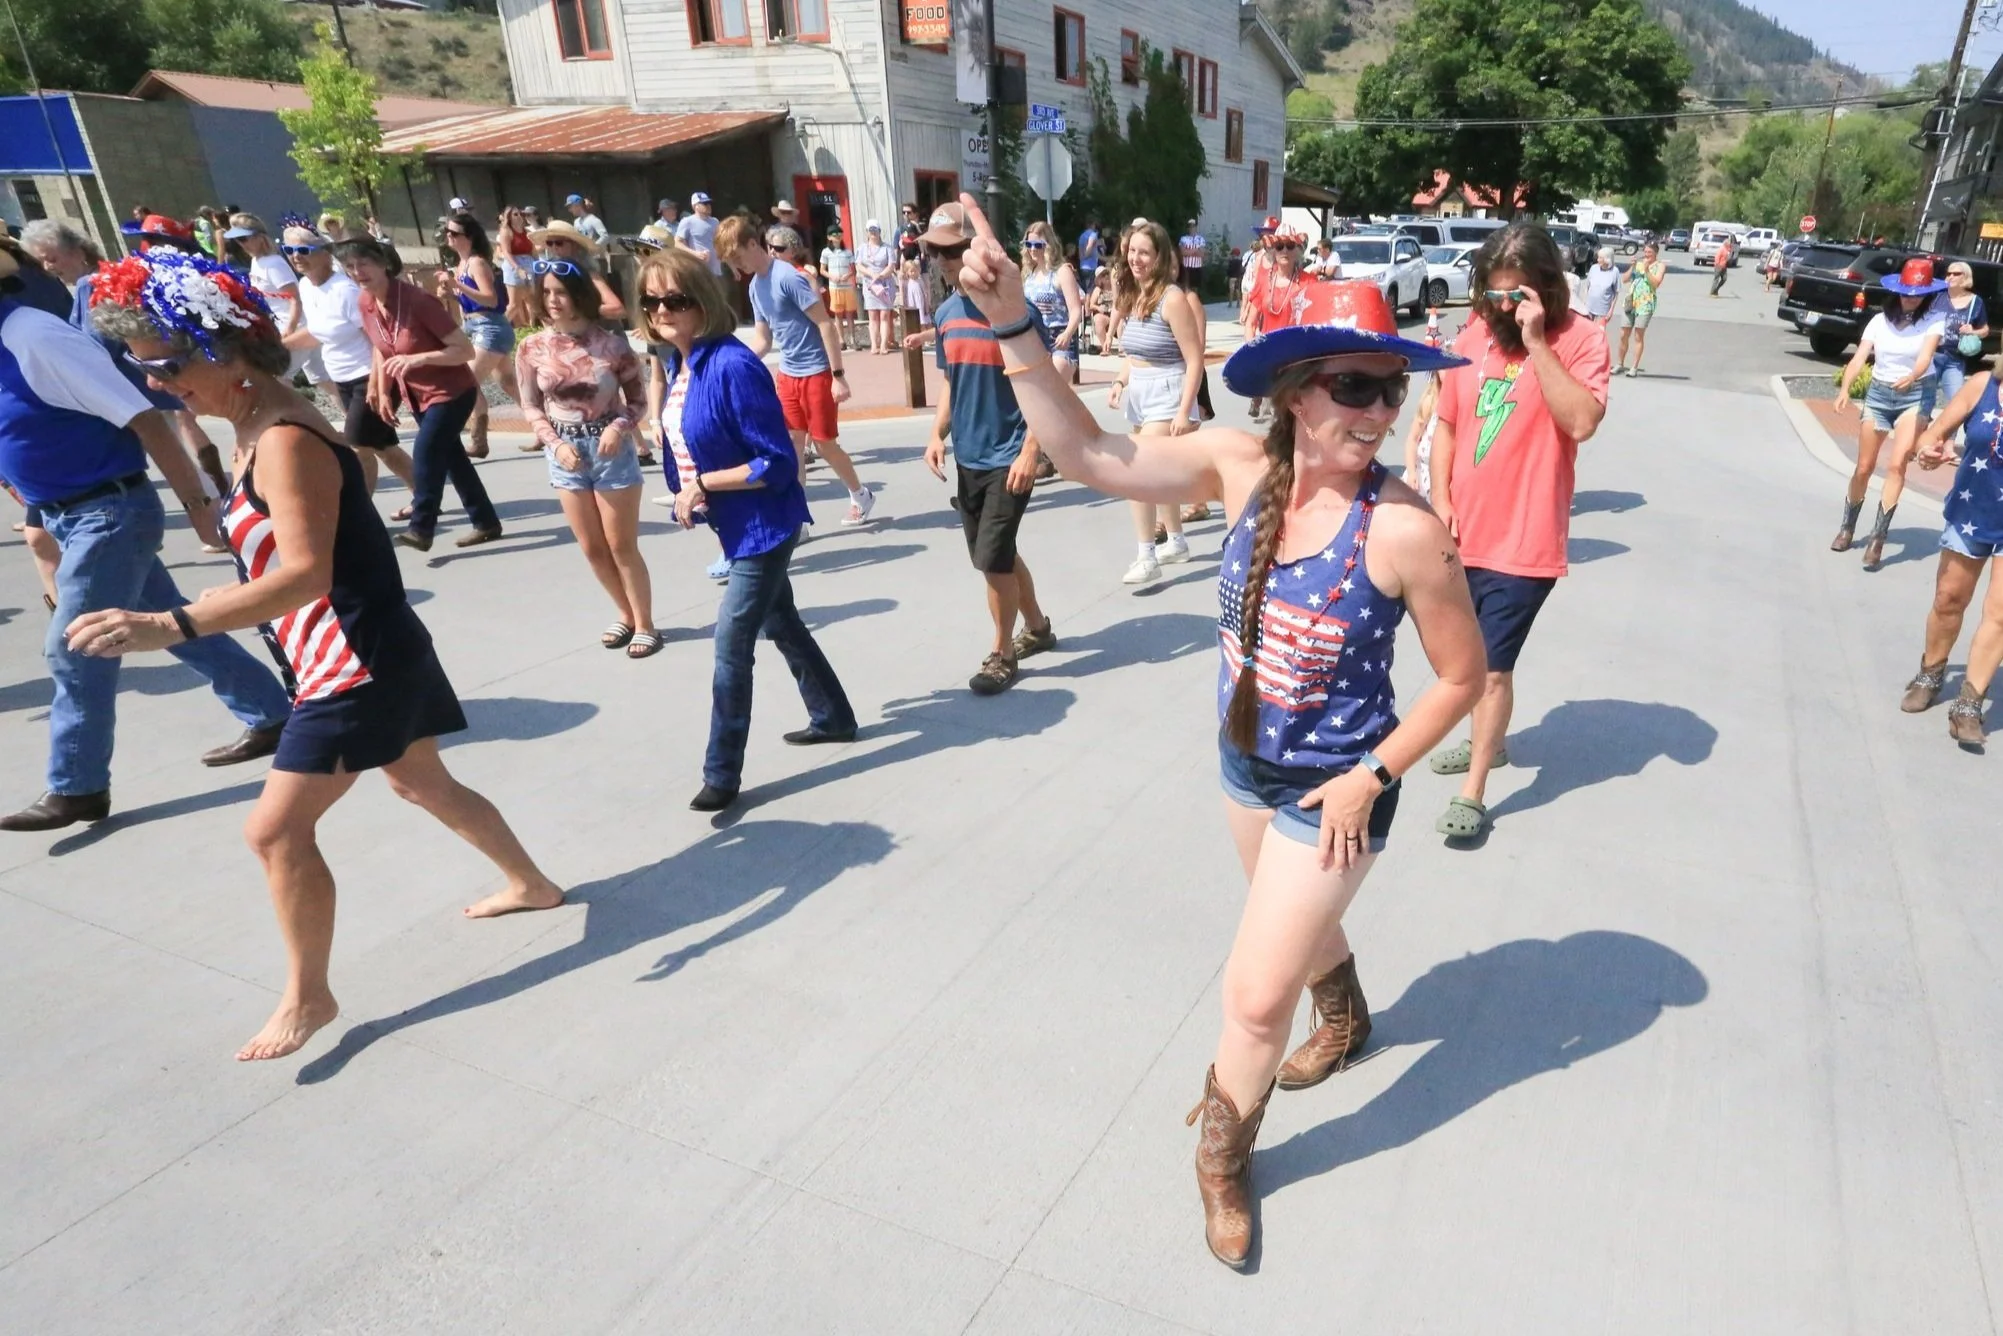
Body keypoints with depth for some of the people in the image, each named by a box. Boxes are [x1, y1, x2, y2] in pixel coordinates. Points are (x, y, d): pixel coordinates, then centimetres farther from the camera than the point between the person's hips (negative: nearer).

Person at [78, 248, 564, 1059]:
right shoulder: (261, 428, 9)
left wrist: (168, 625, -39)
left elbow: (304, 574, -33)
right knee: (420, 781, 24)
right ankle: (531, 884, 41)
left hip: (360, 665, -10)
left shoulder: (285, 442, -22)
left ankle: (307, 997, 12)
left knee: (276, 829, -4)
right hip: (368, 655, 11)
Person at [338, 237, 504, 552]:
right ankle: (487, 523, 24)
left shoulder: (417, 300, -25)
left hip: (452, 391, -8)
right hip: (417, 394, 8)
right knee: (450, 456, 13)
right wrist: (382, 392, 5)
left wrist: (418, 358, -34)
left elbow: (465, 350, -26)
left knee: (425, 454, -16)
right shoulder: (366, 304, -4)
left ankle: (421, 529, -6)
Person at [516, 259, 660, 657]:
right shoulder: (532, 348, -4)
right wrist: (557, 444, -12)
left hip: (611, 450, -3)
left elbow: (638, 399, -3)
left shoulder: (610, 342, -10)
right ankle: (627, 615, 30)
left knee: (622, 545, 3)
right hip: (566, 453, 3)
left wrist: (619, 426, -21)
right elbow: (531, 408, 3)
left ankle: (645, 624, 16)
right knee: (592, 548, 11)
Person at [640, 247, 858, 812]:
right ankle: (834, 718, 41)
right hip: (737, 525, 9)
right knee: (779, 623, 21)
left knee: (731, 642, -4)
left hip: (765, 525, -9)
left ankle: (722, 774, 10)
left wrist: (701, 484, -21)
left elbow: (778, 463, -24)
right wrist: (687, 495, 3)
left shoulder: (733, 365, -23)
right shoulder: (677, 363, 3)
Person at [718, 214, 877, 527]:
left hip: (817, 373, -7)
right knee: (793, 446, 6)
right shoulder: (755, 286, 8)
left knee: (824, 443, 3)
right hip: (787, 374, 7)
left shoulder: (787, 277, -17)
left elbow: (825, 324, -18)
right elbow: (763, 339, 15)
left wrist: (838, 375, -19)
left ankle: (861, 496, 26)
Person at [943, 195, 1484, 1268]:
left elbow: (1461, 676, -13)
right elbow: (1089, 455, -20)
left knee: (1256, 998, 5)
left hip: (1336, 786, -5)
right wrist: (1011, 323, -30)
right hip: (1246, 762, 5)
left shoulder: (1403, 531, -27)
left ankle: (1222, 1151, 35)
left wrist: (1372, 777, -16)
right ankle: (1345, 1018, 66)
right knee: (1300, 922, 31)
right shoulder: (1240, 466, -15)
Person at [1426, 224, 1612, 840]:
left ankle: (1472, 796, 8)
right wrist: (1440, 501, -1)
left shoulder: (1579, 338, -11)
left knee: (1494, 668, -3)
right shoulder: (1473, 336, 3)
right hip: (1464, 534, 6)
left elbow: (1582, 421, -26)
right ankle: (1487, 741, 45)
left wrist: (1535, 341, -26)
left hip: (1523, 543, -6)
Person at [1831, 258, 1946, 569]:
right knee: (1864, 468, 9)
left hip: (1916, 395, -3)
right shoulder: (1880, 320, -1)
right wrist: (1845, 388, -28)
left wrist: (1910, 378, -45)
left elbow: (1925, 357, -23)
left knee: (1897, 465, -17)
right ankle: (1847, 527, 28)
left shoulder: (1933, 320, -8)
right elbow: (1859, 357, -10)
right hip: (1878, 393, 3)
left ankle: (1877, 537, -16)